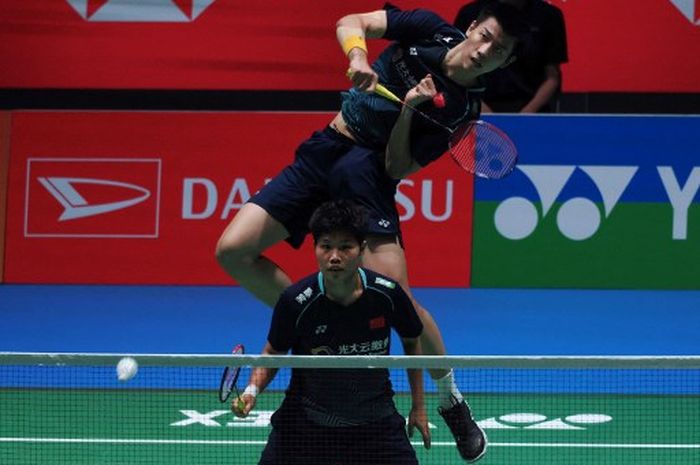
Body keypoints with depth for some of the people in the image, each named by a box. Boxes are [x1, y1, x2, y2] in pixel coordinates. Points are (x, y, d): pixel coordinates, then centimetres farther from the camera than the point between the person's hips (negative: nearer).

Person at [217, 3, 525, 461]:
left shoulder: (464, 109, -8)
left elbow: (399, 168, -10)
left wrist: (408, 111, -25)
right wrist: (358, 55, -23)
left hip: (368, 176, -3)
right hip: (321, 153, 3)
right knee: (233, 251, -11)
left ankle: (453, 403, 6)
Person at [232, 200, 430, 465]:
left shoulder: (388, 294, -14)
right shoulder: (295, 301, -19)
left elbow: (411, 341, 6)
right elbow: (273, 353, -2)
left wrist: (418, 406, 9)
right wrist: (252, 390, -20)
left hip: (375, 421, 1)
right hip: (306, 421, -1)